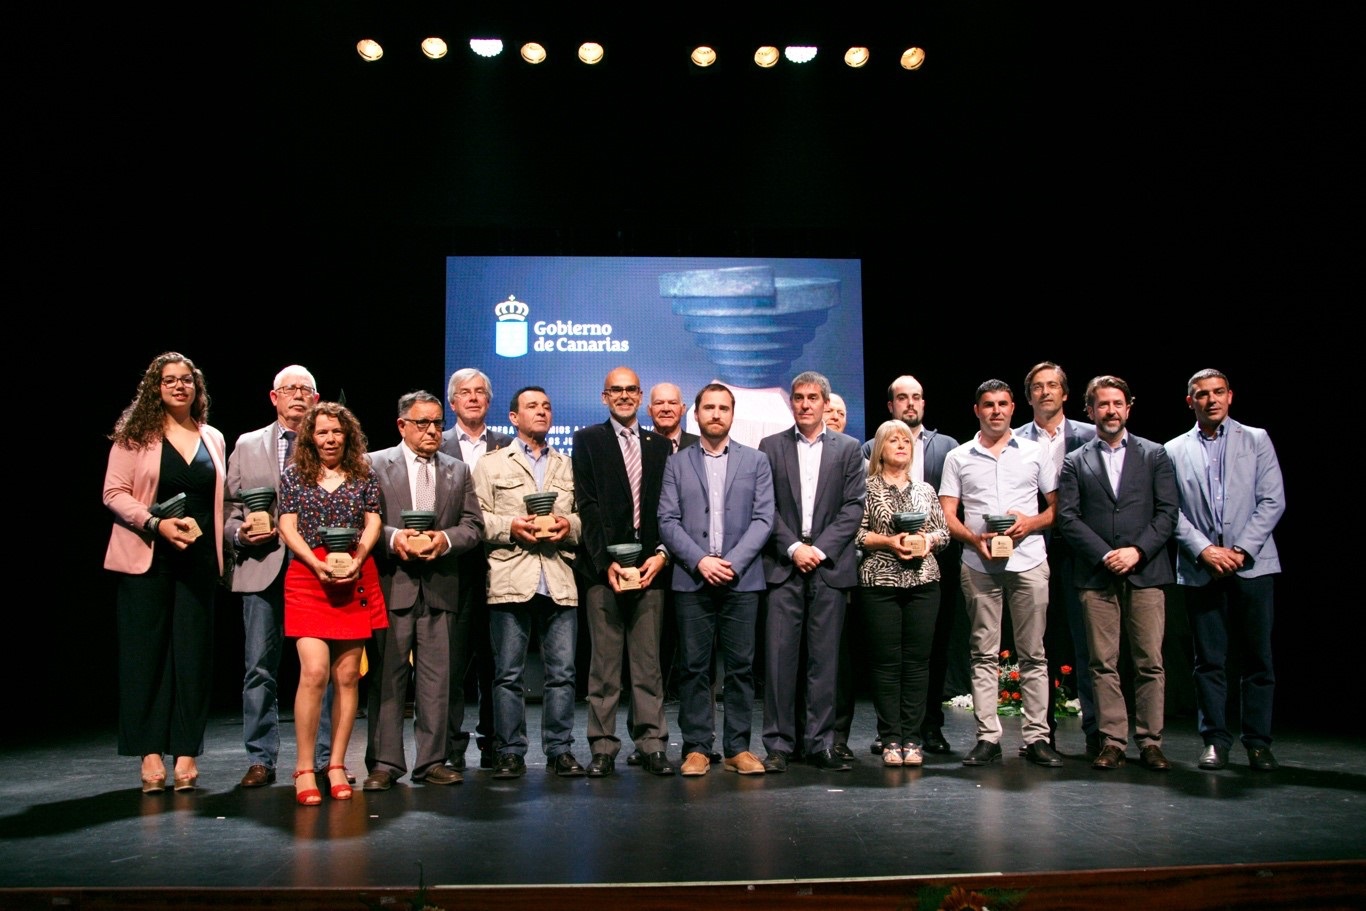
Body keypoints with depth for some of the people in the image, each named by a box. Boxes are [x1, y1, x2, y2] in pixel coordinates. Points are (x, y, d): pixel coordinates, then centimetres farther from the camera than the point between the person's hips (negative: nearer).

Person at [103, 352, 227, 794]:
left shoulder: (213, 439, 12)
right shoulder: (135, 436, 1)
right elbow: (114, 493, -4)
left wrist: (219, 549, 4)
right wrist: (156, 524, -18)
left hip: (198, 559, 3)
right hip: (148, 558, -3)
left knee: (193, 653, 2)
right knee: (146, 651, 1)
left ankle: (186, 754, 8)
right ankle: (151, 754, 8)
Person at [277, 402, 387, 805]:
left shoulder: (364, 475, 12)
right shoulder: (294, 475, 9)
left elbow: (372, 523, 6)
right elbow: (288, 527, 2)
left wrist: (356, 560, -12)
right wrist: (317, 564, -13)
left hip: (356, 578, 2)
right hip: (308, 577, -2)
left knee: (347, 674, 2)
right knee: (314, 670, -13)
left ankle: (337, 765, 11)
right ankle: (304, 768, -3)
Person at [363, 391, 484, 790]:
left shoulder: (459, 470, 14)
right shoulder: (374, 465, 5)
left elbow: (474, 526, 8)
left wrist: (444, 539, -11)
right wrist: (394, 537, -18)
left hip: (440, 588, 3)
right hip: (391, 585, -3)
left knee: (437, 679, 5)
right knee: (388, 677, 1)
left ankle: (432, 760, 14)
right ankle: (385, 763, 10)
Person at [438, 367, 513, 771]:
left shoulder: (506, 448, 11)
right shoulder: (436, 448, 7)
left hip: (495, 566, 2)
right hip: (452, 565, -1)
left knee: (494, 659, 7)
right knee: (451, 659, 1)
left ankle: (492, 744, 18)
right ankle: (451, 748, 10)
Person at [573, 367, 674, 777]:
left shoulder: (660, 445, 15)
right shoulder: (588, 439, 7)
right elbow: (587, 506, -2)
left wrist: (661, 555, -4)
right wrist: (606, 561, -10)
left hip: (649, 566, 2)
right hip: (603, 567, -2)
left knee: (648, 662, 4)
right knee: (604, 662, 0)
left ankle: (652, 743, 10)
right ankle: (603, 747, 7)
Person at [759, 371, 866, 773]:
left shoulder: (848, 449, 10)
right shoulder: (771, 446, 9)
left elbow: (854, 507, 2)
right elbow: (766, 507, 3)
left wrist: (820, 549, -8)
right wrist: (793, 548, -9)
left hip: (829, 566, 1)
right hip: (783, 565, 0)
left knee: (825, 660, 4)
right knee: (779, 657, -2)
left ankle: (821, 744, 12)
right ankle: (779, 745, 6)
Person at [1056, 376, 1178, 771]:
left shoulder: (1155, 455, 11)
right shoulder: (1074, 462, 10)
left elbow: (1167, 513, 3)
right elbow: (1067, 518, 1)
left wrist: (1137, 551, -9)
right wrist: (1104, 554, -10)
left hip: (1146, 573, 0)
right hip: (1097, 576, 0)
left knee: (1150, 662, 0)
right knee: (1103, 664, 1)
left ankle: (1150, 742, 8)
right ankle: (1112, 741, 7)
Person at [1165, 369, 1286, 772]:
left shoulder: (1256, 440, 9)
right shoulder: (1174, 450, 9)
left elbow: (1272, 501, 1)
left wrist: (1241, 550, -9)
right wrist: (1205, 550, -10)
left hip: (1252, 565, 0)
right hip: (1201, 569, 0)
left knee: (1258, 658, 3)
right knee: (1209, 660, 3)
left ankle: (1258, 742, 11)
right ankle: (1215, 740, 11)